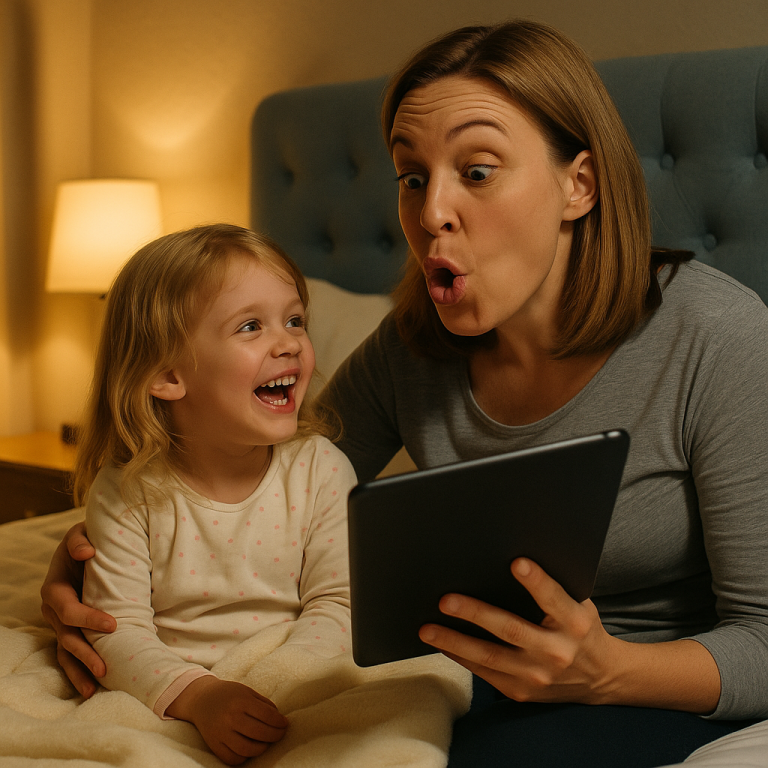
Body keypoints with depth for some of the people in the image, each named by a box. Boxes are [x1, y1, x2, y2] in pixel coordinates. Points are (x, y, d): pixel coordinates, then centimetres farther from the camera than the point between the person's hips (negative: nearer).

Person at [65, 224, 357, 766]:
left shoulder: (322, 468, -5)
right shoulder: (125, 492, -8)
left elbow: (335, 604, -6)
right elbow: (118, 627, -10)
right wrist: (198, 695, -26)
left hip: (291, 700, 1)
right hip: (166, 705, -1)